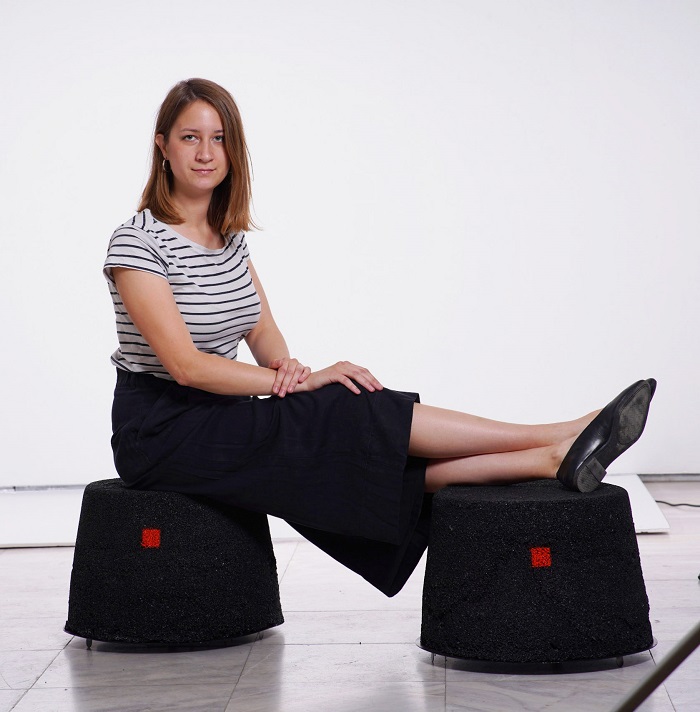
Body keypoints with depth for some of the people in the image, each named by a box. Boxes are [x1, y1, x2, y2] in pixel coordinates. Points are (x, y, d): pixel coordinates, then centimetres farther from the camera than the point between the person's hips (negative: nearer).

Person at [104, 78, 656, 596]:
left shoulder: (229, 235, 10)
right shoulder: (138, 243, -15)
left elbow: (263, 330, 10)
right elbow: (186, 364, -21)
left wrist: (285, 366, -15)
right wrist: (300, 381, -21)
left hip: (215, 418, 7)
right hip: (162, 432, -7)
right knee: (357, 414, -20)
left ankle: (550, 461, -25)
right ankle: (556, 439, -21)